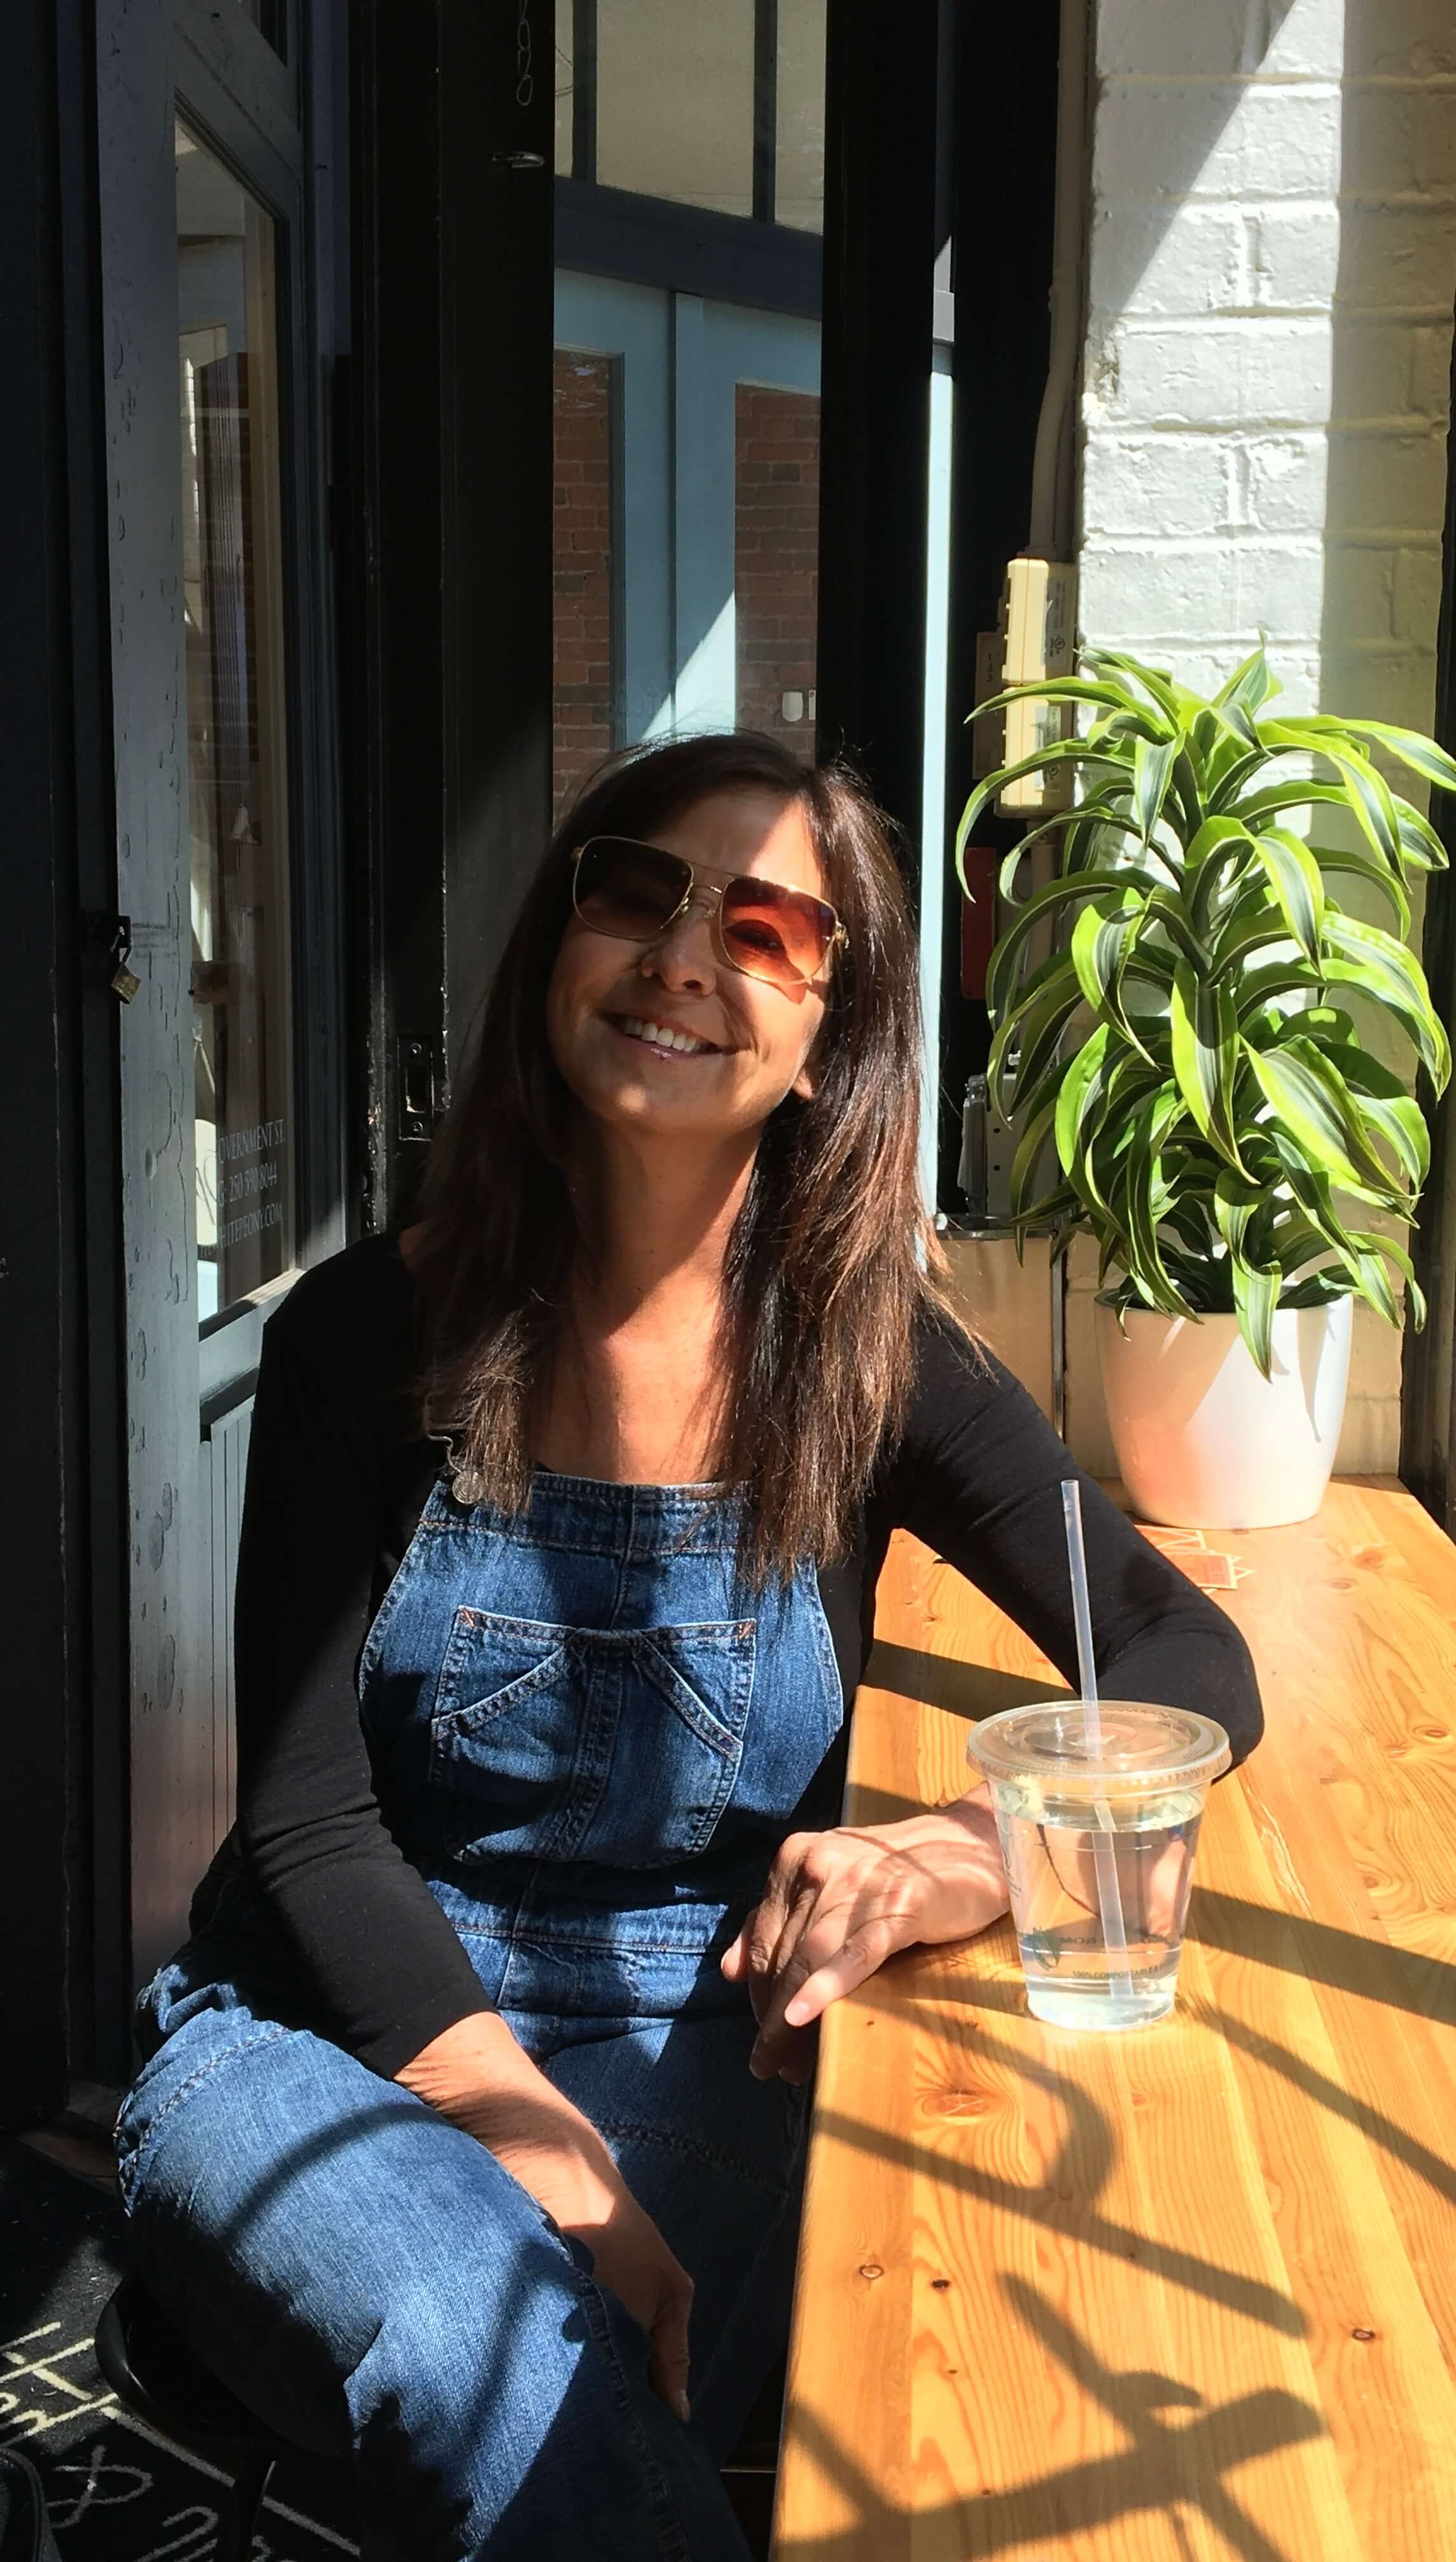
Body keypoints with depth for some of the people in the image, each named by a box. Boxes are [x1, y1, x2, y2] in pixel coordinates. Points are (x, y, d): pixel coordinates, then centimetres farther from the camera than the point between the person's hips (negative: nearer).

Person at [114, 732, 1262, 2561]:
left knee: (549, 2406, -30)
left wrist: (956, 1858, -25)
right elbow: (309, 1826, -6)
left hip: (692, 2057, 1)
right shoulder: (374, 1339, -5)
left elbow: (1191, 1666, -4)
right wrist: (541, 2155, -21)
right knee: (484, 2342, -32)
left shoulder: (863, 1361, -3)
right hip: (331, 2032, 0)